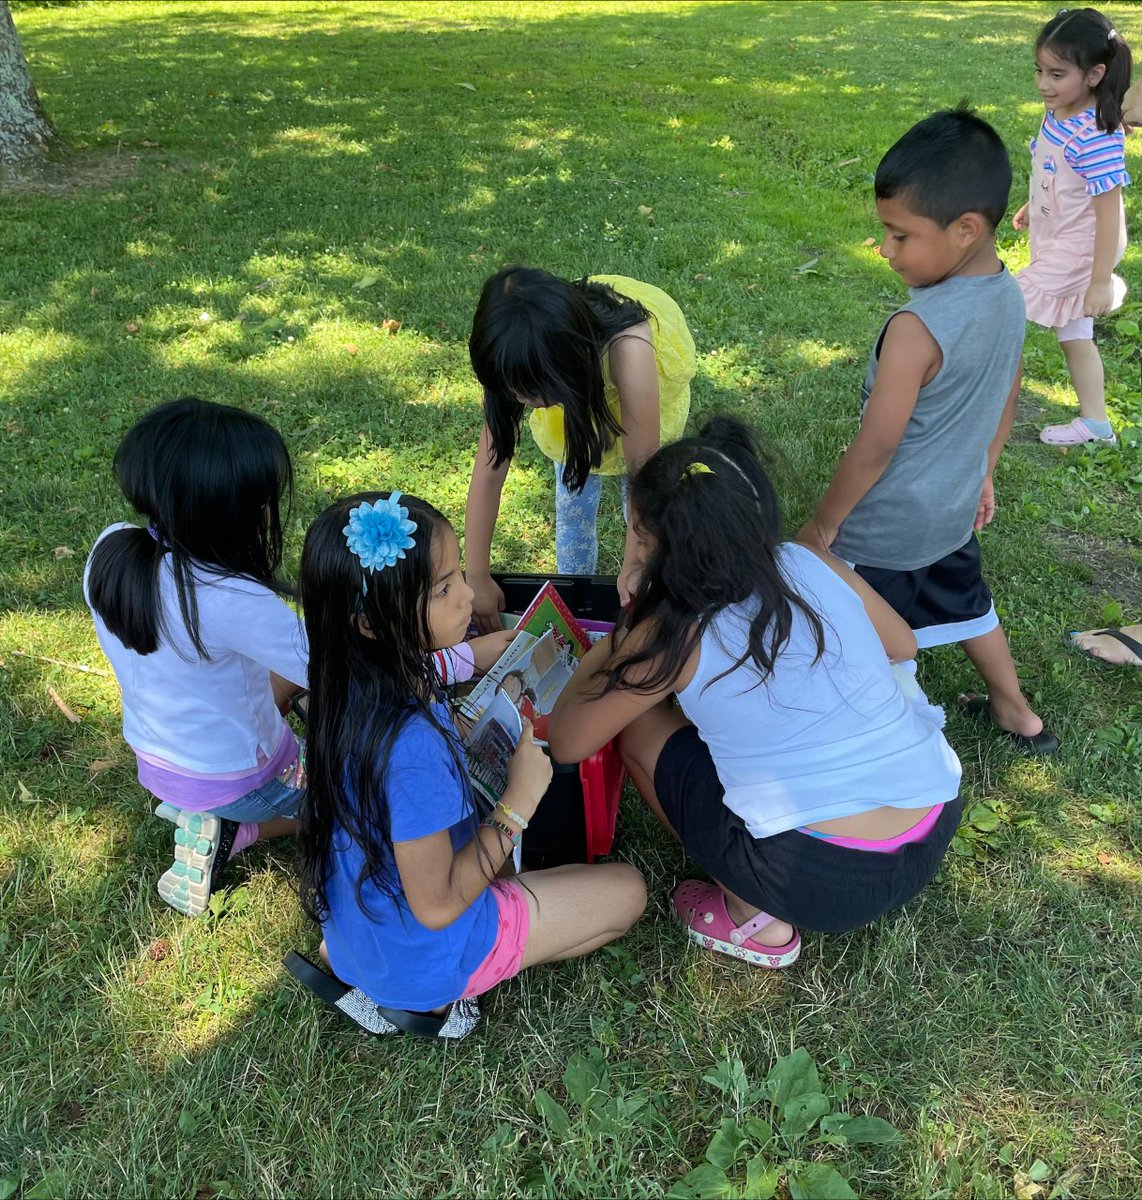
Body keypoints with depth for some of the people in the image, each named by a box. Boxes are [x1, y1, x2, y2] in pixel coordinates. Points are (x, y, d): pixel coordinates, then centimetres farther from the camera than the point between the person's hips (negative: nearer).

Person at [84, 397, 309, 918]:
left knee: (281, 668, 27)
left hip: (151, 757, 6)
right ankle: (223, 832, 6)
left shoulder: (109, 549, -16)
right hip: (233, 777, -6)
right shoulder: (232, 602, -38)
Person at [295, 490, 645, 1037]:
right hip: (418, 955, -6)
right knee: (627, 890, 5)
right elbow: (436, 907, -25)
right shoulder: (410, 746, -38)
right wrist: (518, 803, -19)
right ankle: (443, 993, 5)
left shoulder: (352, 683, -13)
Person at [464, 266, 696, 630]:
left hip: (642, 395, -2)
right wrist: (477, 579, -28)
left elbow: (641, 473, -38)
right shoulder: (523, 363, -36)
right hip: (575, 399, 3)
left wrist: (633, 569, -31)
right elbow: (489, 470, -31)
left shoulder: (629, 351, -48)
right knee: (572, 511, 3)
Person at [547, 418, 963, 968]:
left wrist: (614, 643, 12)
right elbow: (902, 645, 18)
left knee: (638, 726, 9)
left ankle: (755, 919, 11)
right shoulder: (815, 564, 0)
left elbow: (566, 742, -1)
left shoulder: (673, 637, -12)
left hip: (830, 884, -6)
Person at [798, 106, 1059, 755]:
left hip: (884, 531, -9)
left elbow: (875, 448, -24)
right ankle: (1016, 712, 48)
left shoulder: (917, 330, -30)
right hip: (953, 513, 9)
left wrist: (822, 523, -11)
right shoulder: (1009, 296, -5)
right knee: (965, 605, 30)